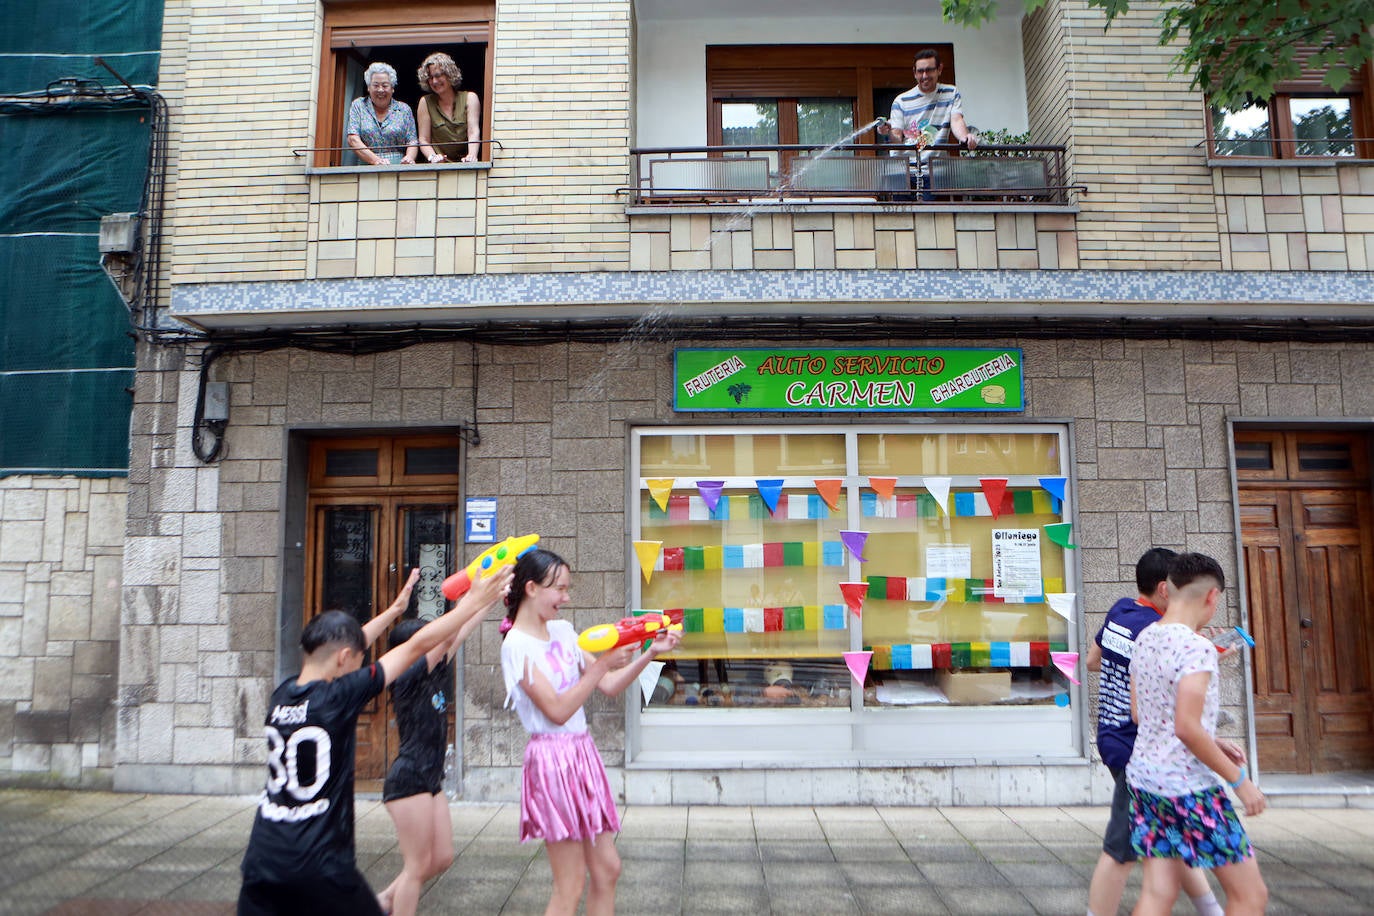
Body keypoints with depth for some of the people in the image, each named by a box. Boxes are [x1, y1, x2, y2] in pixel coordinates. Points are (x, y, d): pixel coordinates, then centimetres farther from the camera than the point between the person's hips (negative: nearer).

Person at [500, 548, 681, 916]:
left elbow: (609, 686, 10)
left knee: (607, 868, 12)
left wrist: (649, 653, -1)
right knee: (571, 884, 1)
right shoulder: (517, 645, -13)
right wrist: (602, 663, -23)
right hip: (553, 758, -8)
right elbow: (557, 711, -19)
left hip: (583, 753, 8)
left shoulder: (563, 631, 9)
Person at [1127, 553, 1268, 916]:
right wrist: (1239, 779, -13)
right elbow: (1187, 727, -24)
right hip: (1189, 786, -7)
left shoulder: (1145, 638, 7)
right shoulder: (1197, 647, -17)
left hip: (1144, 777, 8)